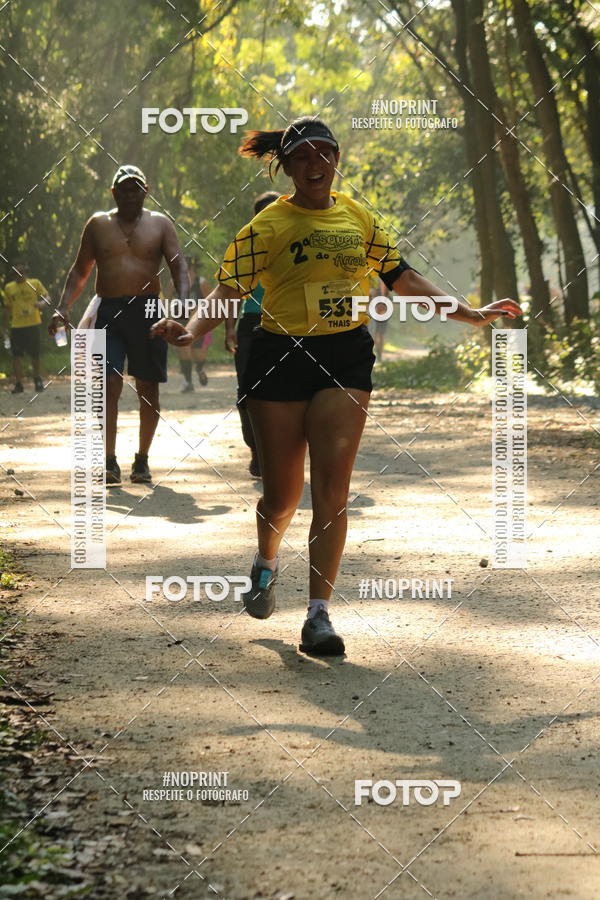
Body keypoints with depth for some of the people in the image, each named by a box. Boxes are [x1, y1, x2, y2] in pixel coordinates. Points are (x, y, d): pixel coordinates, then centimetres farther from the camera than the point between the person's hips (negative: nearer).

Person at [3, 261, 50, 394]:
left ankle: (38, 380, 26)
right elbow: (7, 308, 16)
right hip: (16, 326, 2)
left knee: (35, 354, 4)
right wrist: (6, 327, 13)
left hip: (33, 324, -2)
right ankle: (18, 384, 2)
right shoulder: (9, 288, 9)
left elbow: (47, 297, -1)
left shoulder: (35, 283, 3)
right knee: (17, 355, -3)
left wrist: (43, 303, -25)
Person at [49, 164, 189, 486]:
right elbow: (80, 270, 13)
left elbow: (178, 265, 1)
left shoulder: (160, 224, 9)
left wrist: (183, 300, -18)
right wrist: (63, 308, 0)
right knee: (109, 385, -11)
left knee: (148, 388, 4)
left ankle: (142, 459, 16)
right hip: (108, 312, 0)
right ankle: (110, 462, -12)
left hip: (147, 312, 0)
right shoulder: (98, 224, 11)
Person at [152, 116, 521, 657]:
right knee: (283, 492, 6)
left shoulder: (358, 217, 8)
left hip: (346, 356, 2)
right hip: (280, 358, -2)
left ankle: (318, 615, -9)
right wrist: (193, 330, -29)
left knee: (332, 485, -11)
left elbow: (402, 278, 16)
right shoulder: (269, 224, -3)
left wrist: (472, 314, 14)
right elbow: (230, 289, -10)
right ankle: (266, 562, 41)